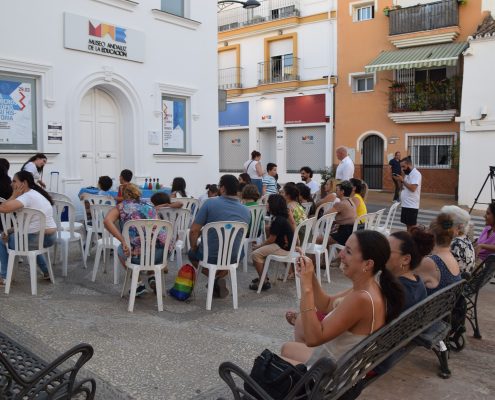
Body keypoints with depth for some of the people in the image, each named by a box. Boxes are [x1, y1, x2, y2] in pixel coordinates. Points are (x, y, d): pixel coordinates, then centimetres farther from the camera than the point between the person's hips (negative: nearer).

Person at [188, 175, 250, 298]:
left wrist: (194, 247, 5)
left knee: (192, 253, 30)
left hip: (210, 256, -3)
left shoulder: (210, 203, -15)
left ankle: (214, 278, 8)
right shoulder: (246, 211, -3)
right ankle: (219, 278, 17)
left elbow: (194, 230, -15)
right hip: (234, 257, 4)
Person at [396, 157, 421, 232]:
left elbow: (413, 188, -25)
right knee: (407, 224, 14)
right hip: (405, 204, 9)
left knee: (412, 225, -2)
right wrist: (400, 181, 1)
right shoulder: (407, 174, 15)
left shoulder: (416, 174, -14)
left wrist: (402, 180, -19)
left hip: (412, 205, -9)